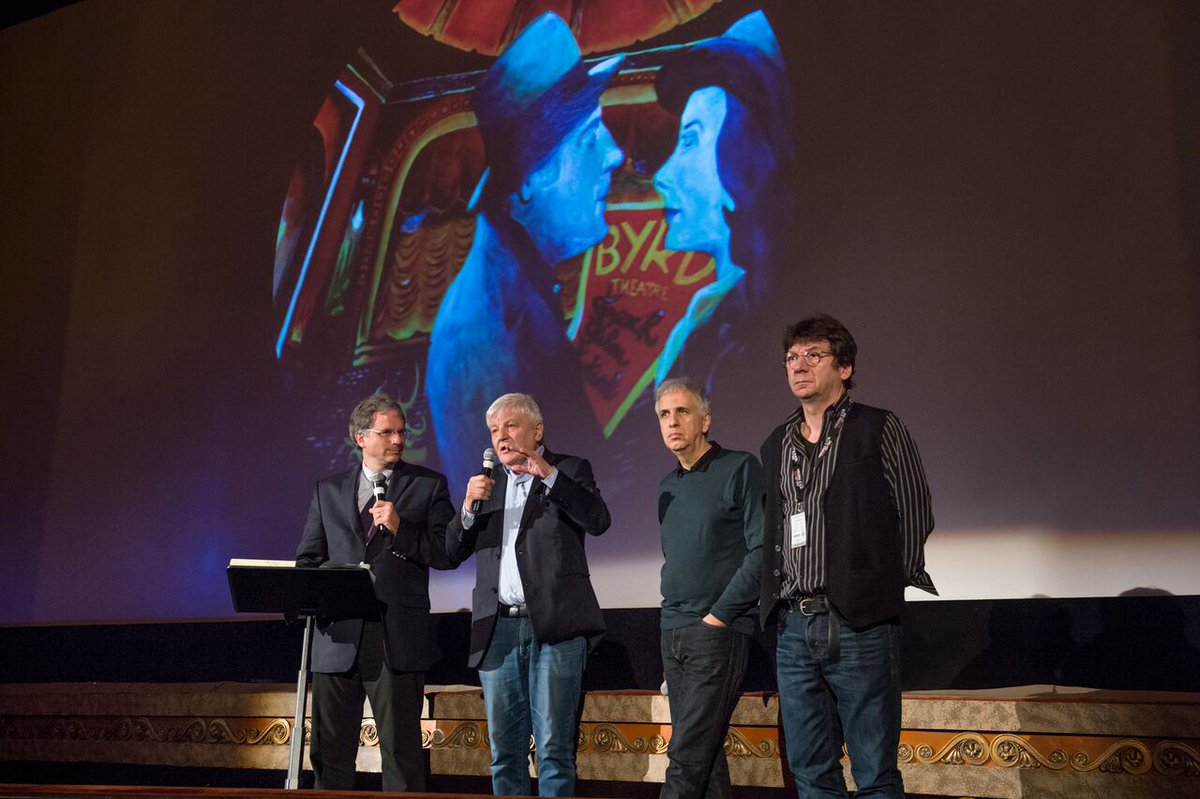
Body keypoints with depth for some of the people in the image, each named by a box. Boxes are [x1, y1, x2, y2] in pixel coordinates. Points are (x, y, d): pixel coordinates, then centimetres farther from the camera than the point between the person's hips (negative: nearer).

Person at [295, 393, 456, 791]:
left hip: (397, 639, -3)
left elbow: (449, 553, 0)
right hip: (337, 637, 3)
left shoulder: (429, 485, 6)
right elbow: (307, 559, 15)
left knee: (402, 753, 0)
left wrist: (401, 528, -13)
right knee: (329, 754, 9)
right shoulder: (328, 490, 15)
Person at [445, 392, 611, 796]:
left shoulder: (569, 471, 6)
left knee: (554, 748, -4)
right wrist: (469, 506, -6)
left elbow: (598, 520, -12)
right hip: (498, 629, 4)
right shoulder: (486, 482, 18)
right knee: (504, 751, 7)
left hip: (554, 626, -4)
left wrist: (548, 474, -20)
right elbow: (454, 551, 12)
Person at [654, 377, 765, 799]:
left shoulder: (739, 469, -6)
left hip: (718, 633, -7)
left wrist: (718, 614, -13)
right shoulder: (667, 486, 15)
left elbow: (762, 550, -13)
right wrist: (673, 611, 11)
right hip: (673, 634, 7)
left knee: (687, 757, -11)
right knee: (704, 752, 10)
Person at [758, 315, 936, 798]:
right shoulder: (776, 445, 15)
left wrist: (885, 586, 2)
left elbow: (915, 517, 1)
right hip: (794, 628, 5)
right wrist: (777, 599, 10)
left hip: (860, 626, -5)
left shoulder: (880, 430, 0)